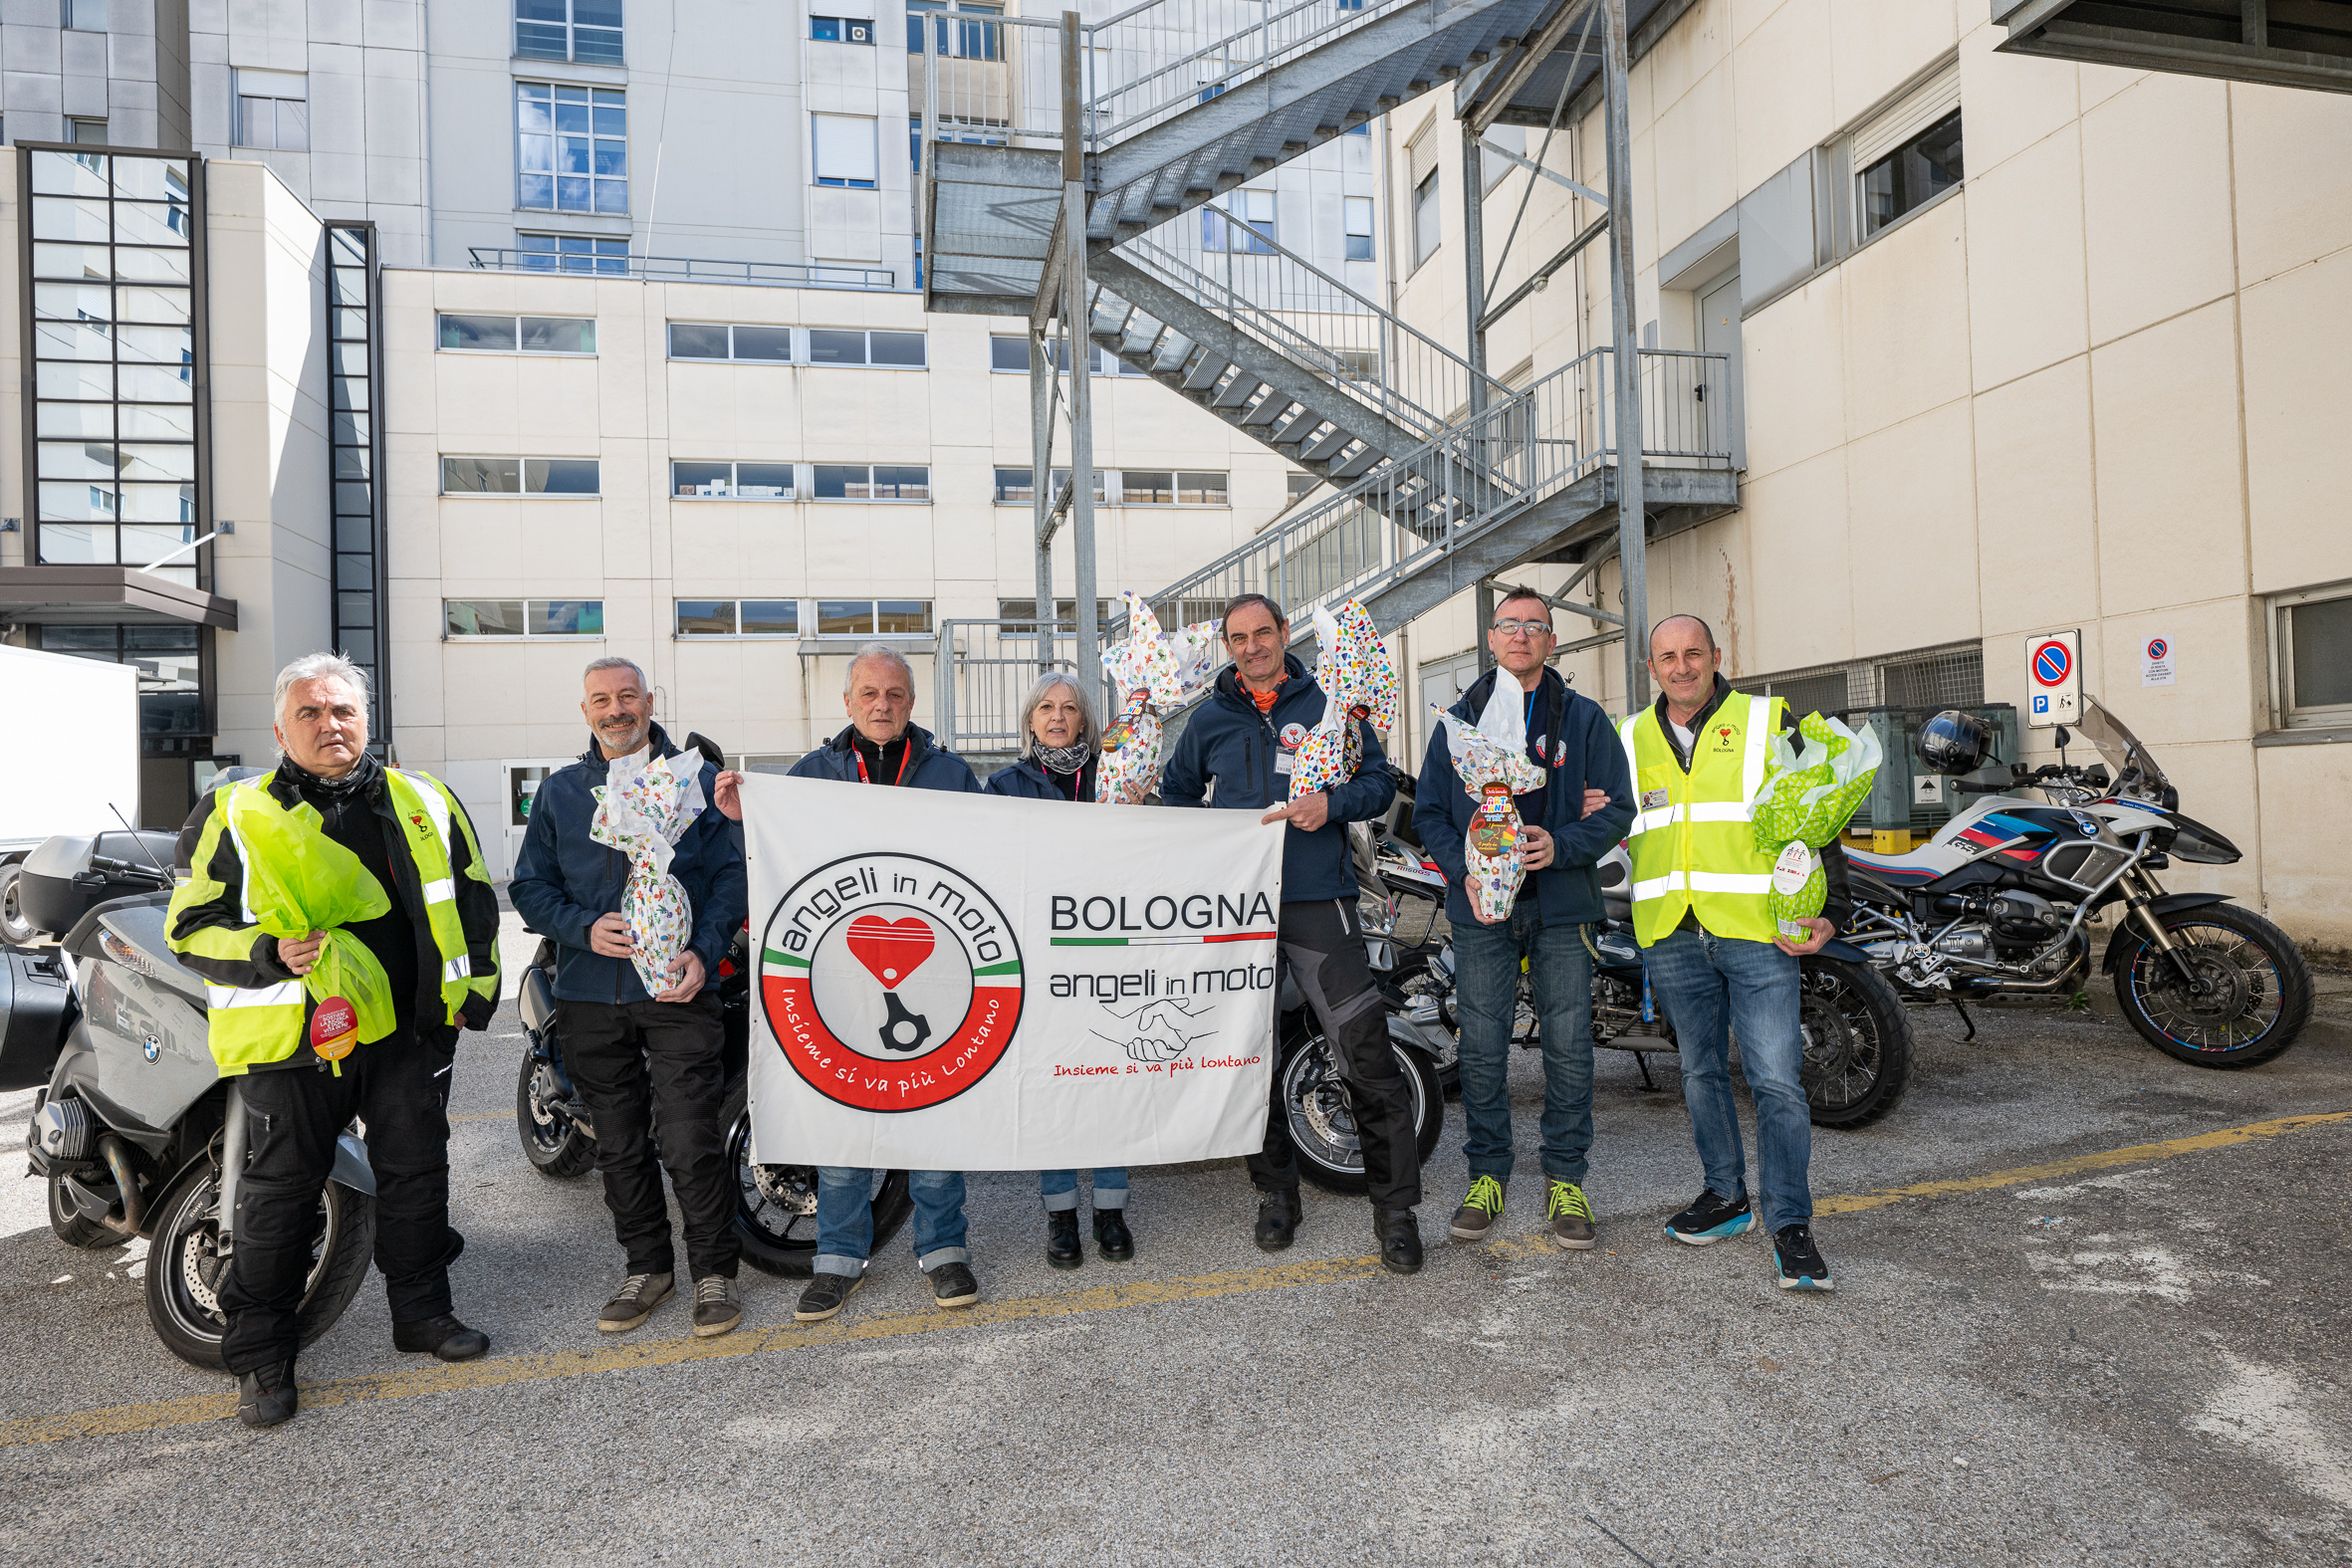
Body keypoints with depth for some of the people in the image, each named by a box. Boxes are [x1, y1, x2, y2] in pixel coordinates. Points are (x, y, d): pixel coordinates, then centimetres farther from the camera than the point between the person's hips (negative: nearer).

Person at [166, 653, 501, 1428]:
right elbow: (192, 927, -1)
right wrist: (270, 955, -19)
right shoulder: (232, 815, -1)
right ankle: (260, 1354, 22)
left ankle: (422, 1312, 30)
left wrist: (475, 987, 9)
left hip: (410, 1031, 3)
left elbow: (473, 895, 15)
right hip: (294, 1041, -3)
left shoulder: (423, 799, 8)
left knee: (417, 1176, 12)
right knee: (280, 1195, 6)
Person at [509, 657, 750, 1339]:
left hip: (678, 989, -3)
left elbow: (731, 873, 0)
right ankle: (647, 1267, 28)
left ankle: (715, 1271, 11)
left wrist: (704, 952, -14)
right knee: (620, 1146, 12)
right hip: (589, 994, 3)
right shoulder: (559, 791, 13)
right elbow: (529, 885, 11)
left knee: (691, 1142, -6)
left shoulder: (697, 781, 5)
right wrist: (584, 929, -9)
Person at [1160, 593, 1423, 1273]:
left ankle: (1395, 1205, 3)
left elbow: (1379, 779, 7)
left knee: (1367, 1053, -8)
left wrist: (1332, 803, -12)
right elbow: (1176, 791, 24)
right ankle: (1275, 1189, 25)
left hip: (1319, 899, -2)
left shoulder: (1329, 704, 7)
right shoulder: (1209, 719, 12)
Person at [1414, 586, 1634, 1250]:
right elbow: (1429, 810, 8)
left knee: (1569, 1046, 3)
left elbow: (1617, 808, 3)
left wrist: (1561, 845, -15)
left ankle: (1565, 1177, 17)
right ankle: (1488, 1172, 19)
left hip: (1563, 906, 0)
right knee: (1482, 1048, 5)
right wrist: (1464, 871, -8)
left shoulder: (1584, 719, 7)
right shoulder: (1459, 720, 10)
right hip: (1481, 908, 1)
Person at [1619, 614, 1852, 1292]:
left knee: (1776, 1080, -6)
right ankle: (1726, 1196, 28)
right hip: (1672, 936, 4)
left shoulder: (1769, 722, 3)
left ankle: (1790, 1226, 4)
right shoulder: (1630, 740, 12)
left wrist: (1829, 912, -5)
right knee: (1701, 1072, 14)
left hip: (1758, 930, -3)